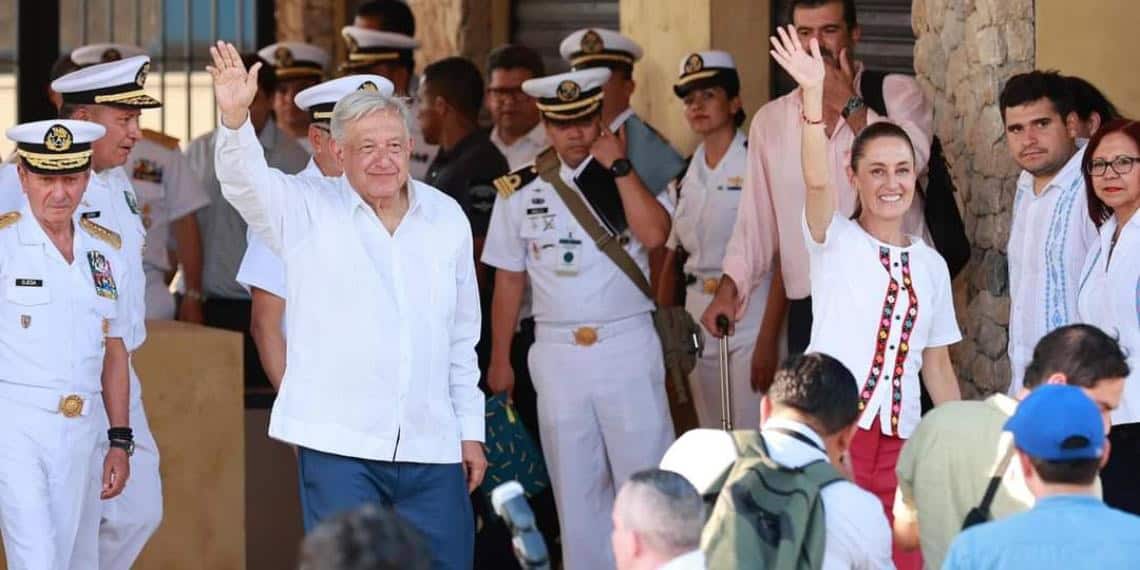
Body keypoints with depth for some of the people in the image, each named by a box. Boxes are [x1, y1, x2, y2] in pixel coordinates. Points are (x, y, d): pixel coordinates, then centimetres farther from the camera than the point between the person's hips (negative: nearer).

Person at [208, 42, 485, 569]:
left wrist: (471, 431, 15)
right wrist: (235, 119, -39)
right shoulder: (307, 209, 1)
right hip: (338, 444, -3)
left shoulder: (447, 218, 10)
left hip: (432, 447, 4)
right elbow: (245, 181, -19)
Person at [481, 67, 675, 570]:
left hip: (628, 345, -2)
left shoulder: (631, 177, 2)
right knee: (575, 485, 9)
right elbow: (509, 279, 10)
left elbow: (654, 235, -16)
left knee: (645, 472, -3)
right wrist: (499, 360, 10)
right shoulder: (520, 191, 5)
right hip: (557, 353, 2)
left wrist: (618, 167, -15)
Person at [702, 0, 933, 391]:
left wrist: (849, 103, -9)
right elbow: (757, 223, 14)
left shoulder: (897, 94, 2)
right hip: (810, 314, 3)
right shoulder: (771, 121, 12)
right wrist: (729, 289, 1)